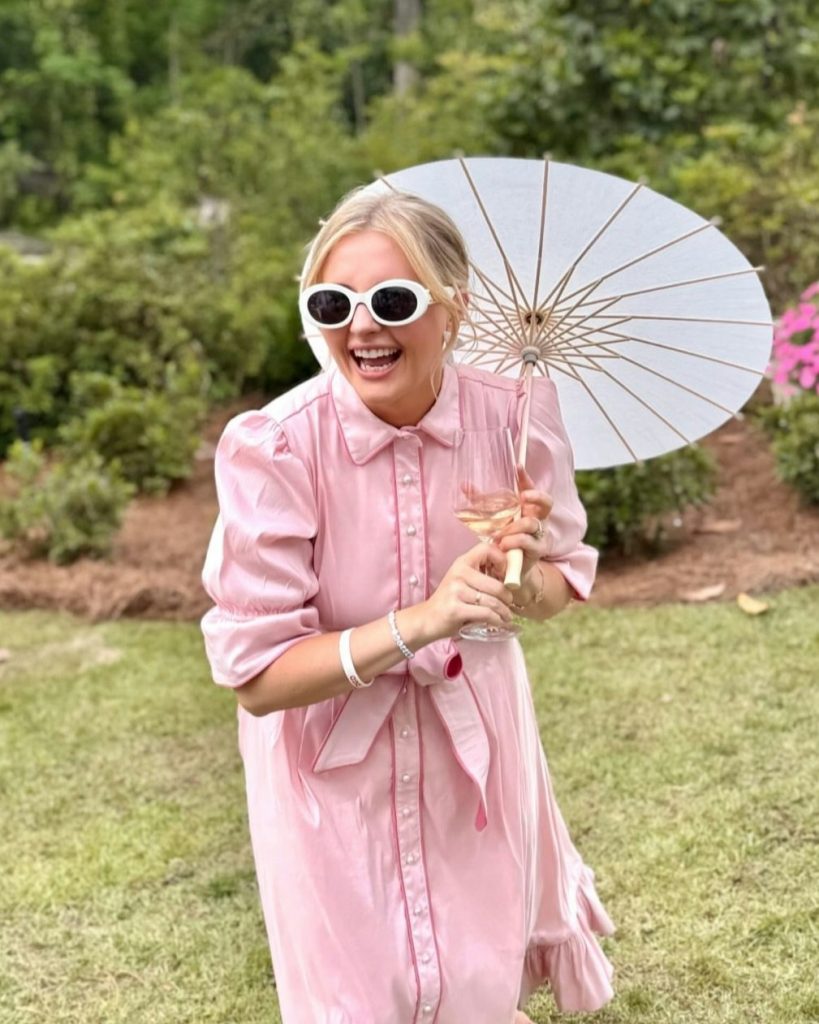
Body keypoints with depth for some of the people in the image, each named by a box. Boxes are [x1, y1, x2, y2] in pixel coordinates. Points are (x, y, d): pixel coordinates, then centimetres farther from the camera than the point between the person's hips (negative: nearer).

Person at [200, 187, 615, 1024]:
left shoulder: (517, 413, -19)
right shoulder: (271, 448, -28)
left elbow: (562, 584, -3)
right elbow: (255, 676, -24)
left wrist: (520, 583, -27)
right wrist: (418, 623, -36)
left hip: (473, 730, 3)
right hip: (333, 753, -2)